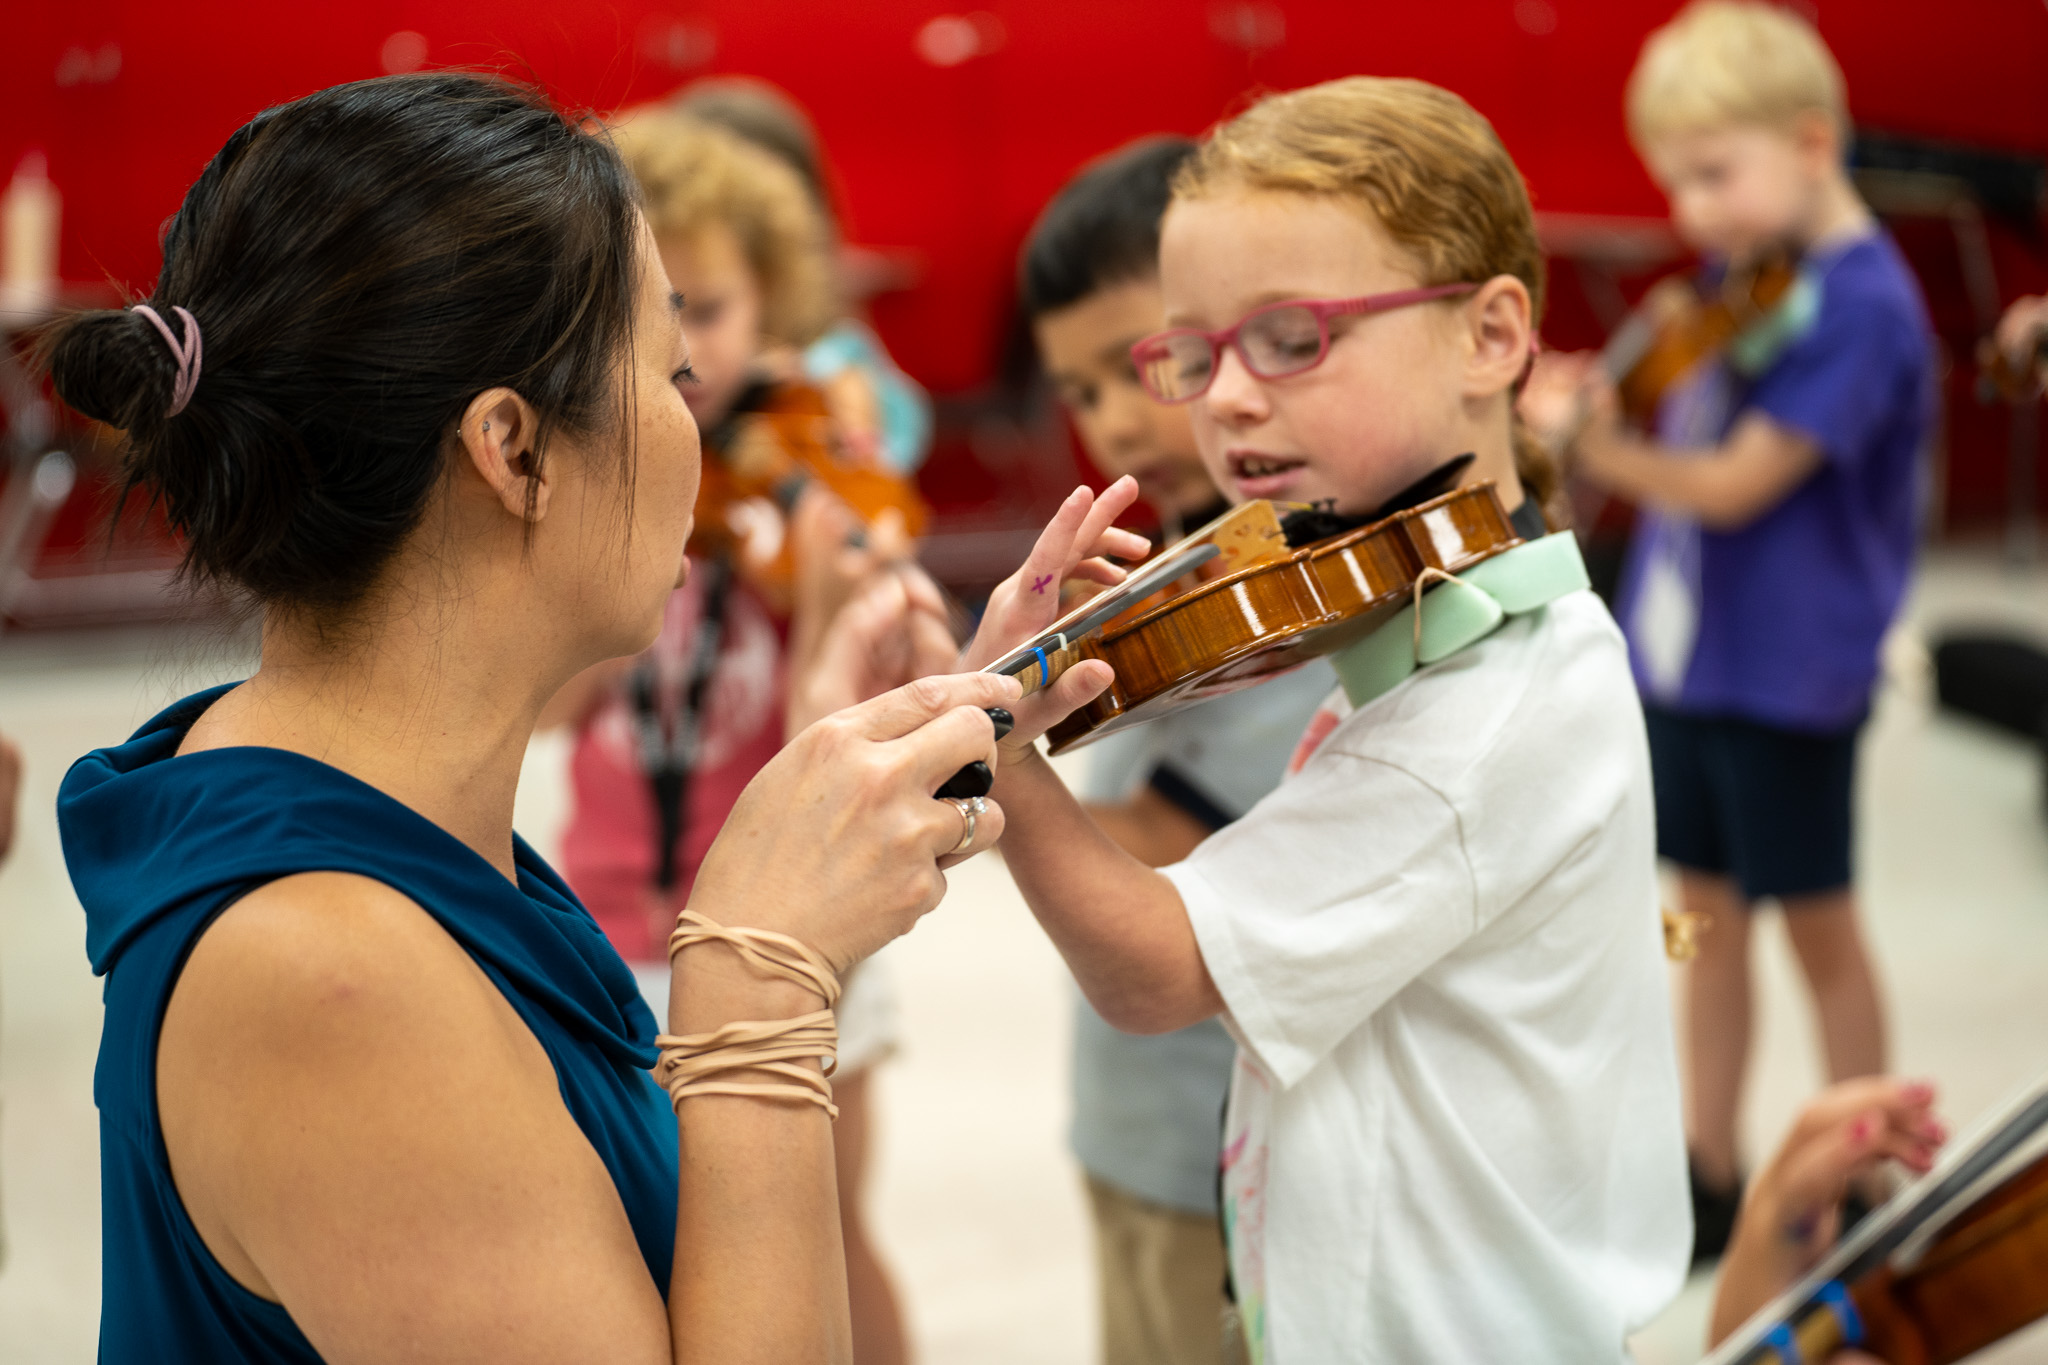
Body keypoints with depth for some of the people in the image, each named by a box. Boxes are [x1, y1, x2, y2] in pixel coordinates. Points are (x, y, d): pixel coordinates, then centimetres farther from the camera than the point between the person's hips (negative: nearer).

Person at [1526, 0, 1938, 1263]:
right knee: (1709, 910, 14)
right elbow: (1676, 425, 11)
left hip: (1789, 666, -7)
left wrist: (1594, 448, -27)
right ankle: (1711, 1180, 26)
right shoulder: (1742, 274, 5)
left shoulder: (1860, 304, -19)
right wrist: (1629, 376, -6)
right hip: (1685, 642, 8)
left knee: (1819, 925, 5)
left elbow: (1735, 483, -23)